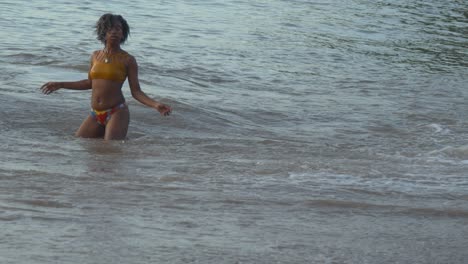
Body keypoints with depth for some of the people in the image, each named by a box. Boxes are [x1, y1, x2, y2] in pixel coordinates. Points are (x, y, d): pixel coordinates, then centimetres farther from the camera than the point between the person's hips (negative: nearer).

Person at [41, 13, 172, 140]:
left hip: (117, 113, -5)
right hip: (95, 115, 5)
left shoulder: (128, 60, -4)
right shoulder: (96, 56, 10)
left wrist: (156, 105, -22)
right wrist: (60, 85, 26)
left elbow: (136, 92, -5)